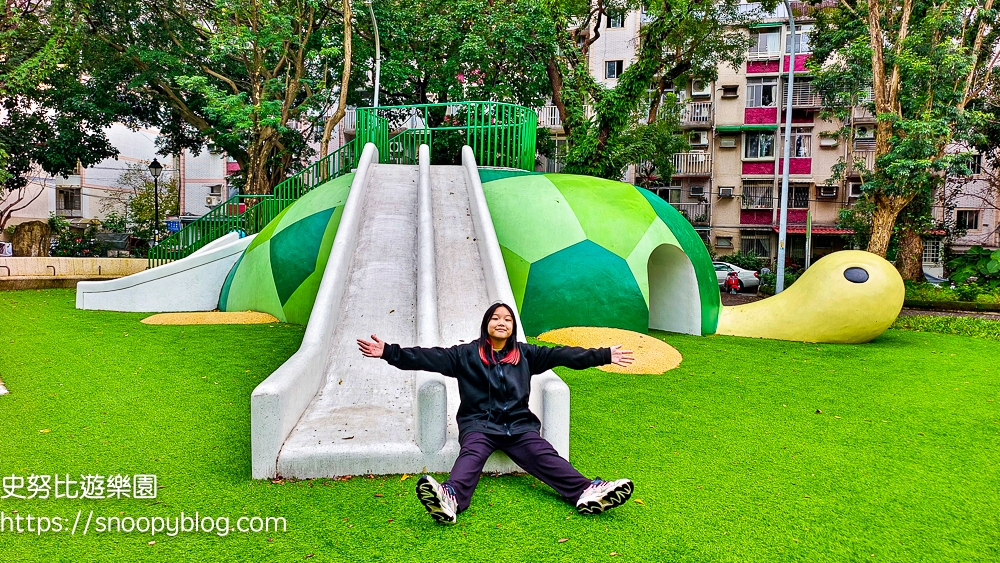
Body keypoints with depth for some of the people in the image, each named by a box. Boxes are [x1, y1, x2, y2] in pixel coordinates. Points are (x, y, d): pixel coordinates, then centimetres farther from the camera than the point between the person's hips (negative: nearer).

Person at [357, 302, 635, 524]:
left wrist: (604, 355, 8)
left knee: (543, 454, -21)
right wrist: (389, 352, -8)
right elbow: (429, 357, 2)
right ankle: (450, 498, -60)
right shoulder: (466, 354, 10)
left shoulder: (525, 353, 16)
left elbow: (562, 354, 12)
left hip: (518, 423, 2)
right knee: (472, 454, -31)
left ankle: (587, 491, -43)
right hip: (478, 423, -2)